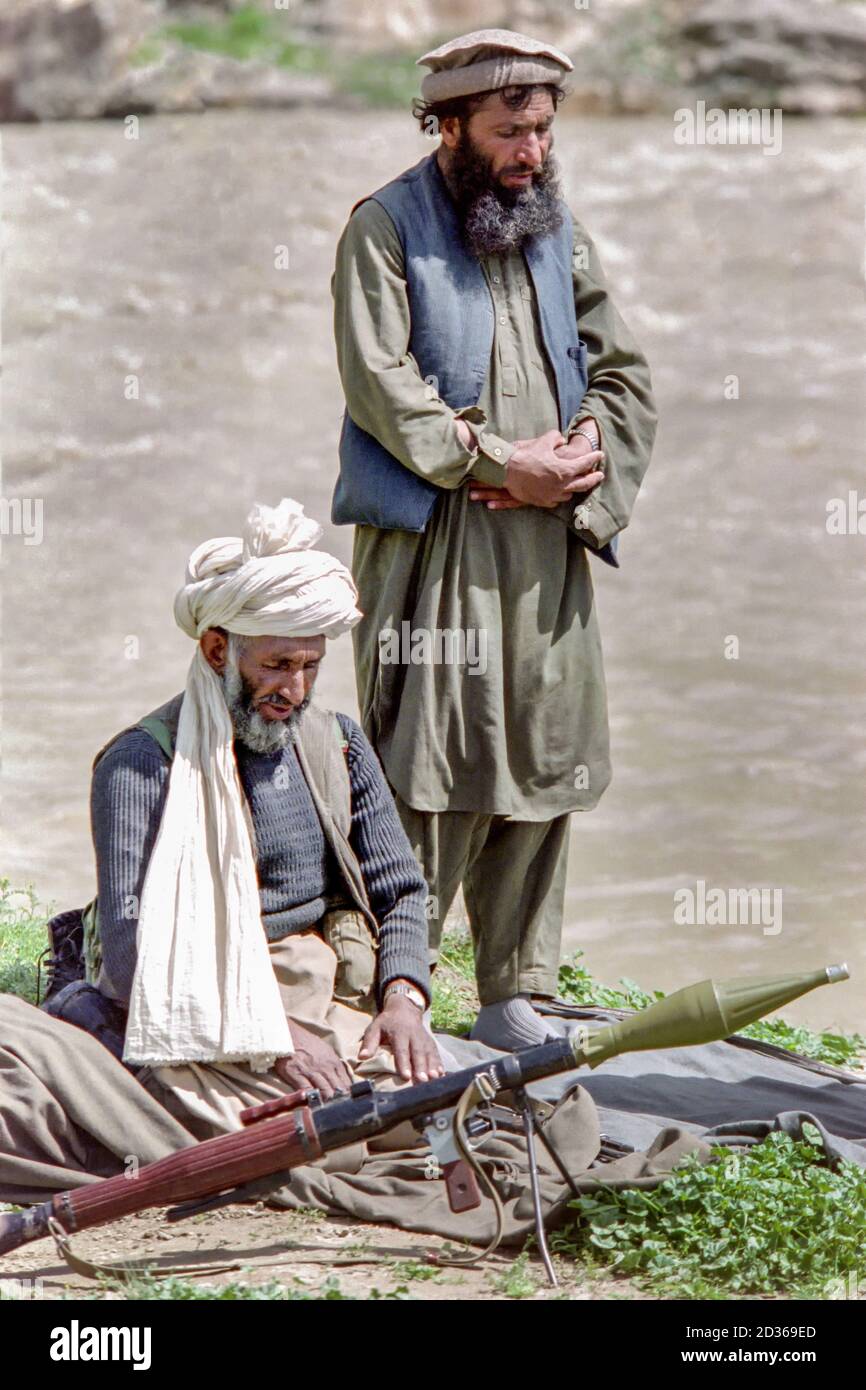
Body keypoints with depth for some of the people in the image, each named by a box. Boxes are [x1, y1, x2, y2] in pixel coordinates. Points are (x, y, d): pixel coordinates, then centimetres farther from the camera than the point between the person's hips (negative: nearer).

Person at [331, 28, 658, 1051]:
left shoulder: (560, 235, 18)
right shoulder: (386, 229, 0)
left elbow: (624, 377, 16)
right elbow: (381, 381, -10)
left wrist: (582, 464, -4)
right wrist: (498, 465, -14)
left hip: (548, 547, 5)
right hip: (431, 542, -5)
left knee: (542, 771, 5)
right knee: (422, 775, -10)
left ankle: (516, 997, 13)